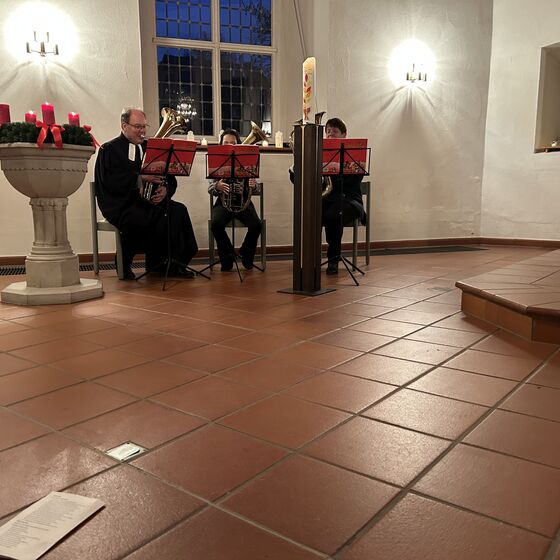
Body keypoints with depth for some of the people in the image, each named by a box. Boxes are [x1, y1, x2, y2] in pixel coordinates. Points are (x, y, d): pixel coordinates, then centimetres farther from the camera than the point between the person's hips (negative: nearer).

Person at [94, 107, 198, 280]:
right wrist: (140, 178, -22)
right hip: (121, 204, -4)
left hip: (150, 201, 4)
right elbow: (109, 180, -12)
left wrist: (165, 189, -9)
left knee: (178, 211, -23)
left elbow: (169, 178, 15)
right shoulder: (109, 149, 5)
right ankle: (124, 264, -11)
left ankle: (174, 263, -16)